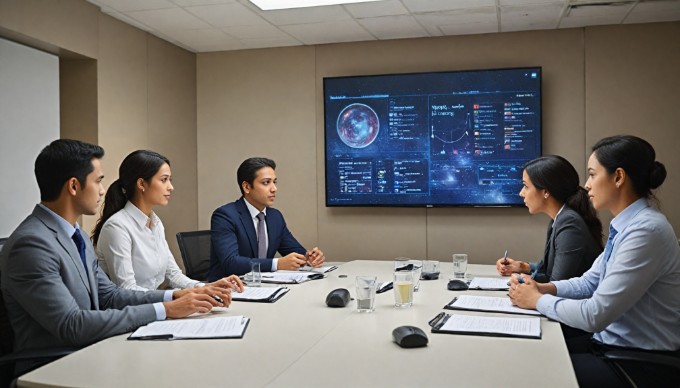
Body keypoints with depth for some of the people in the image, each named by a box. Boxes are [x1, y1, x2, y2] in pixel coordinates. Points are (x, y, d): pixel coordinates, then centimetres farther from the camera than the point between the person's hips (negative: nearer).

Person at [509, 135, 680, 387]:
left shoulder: (645, 230, -24)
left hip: (642, 362, -8)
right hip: (613, 343, 8)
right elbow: (589, 282, 12)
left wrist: (538, 300, -12)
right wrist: (543, 288, -3)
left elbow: (595, 314, -26)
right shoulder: (625, 225, 5)